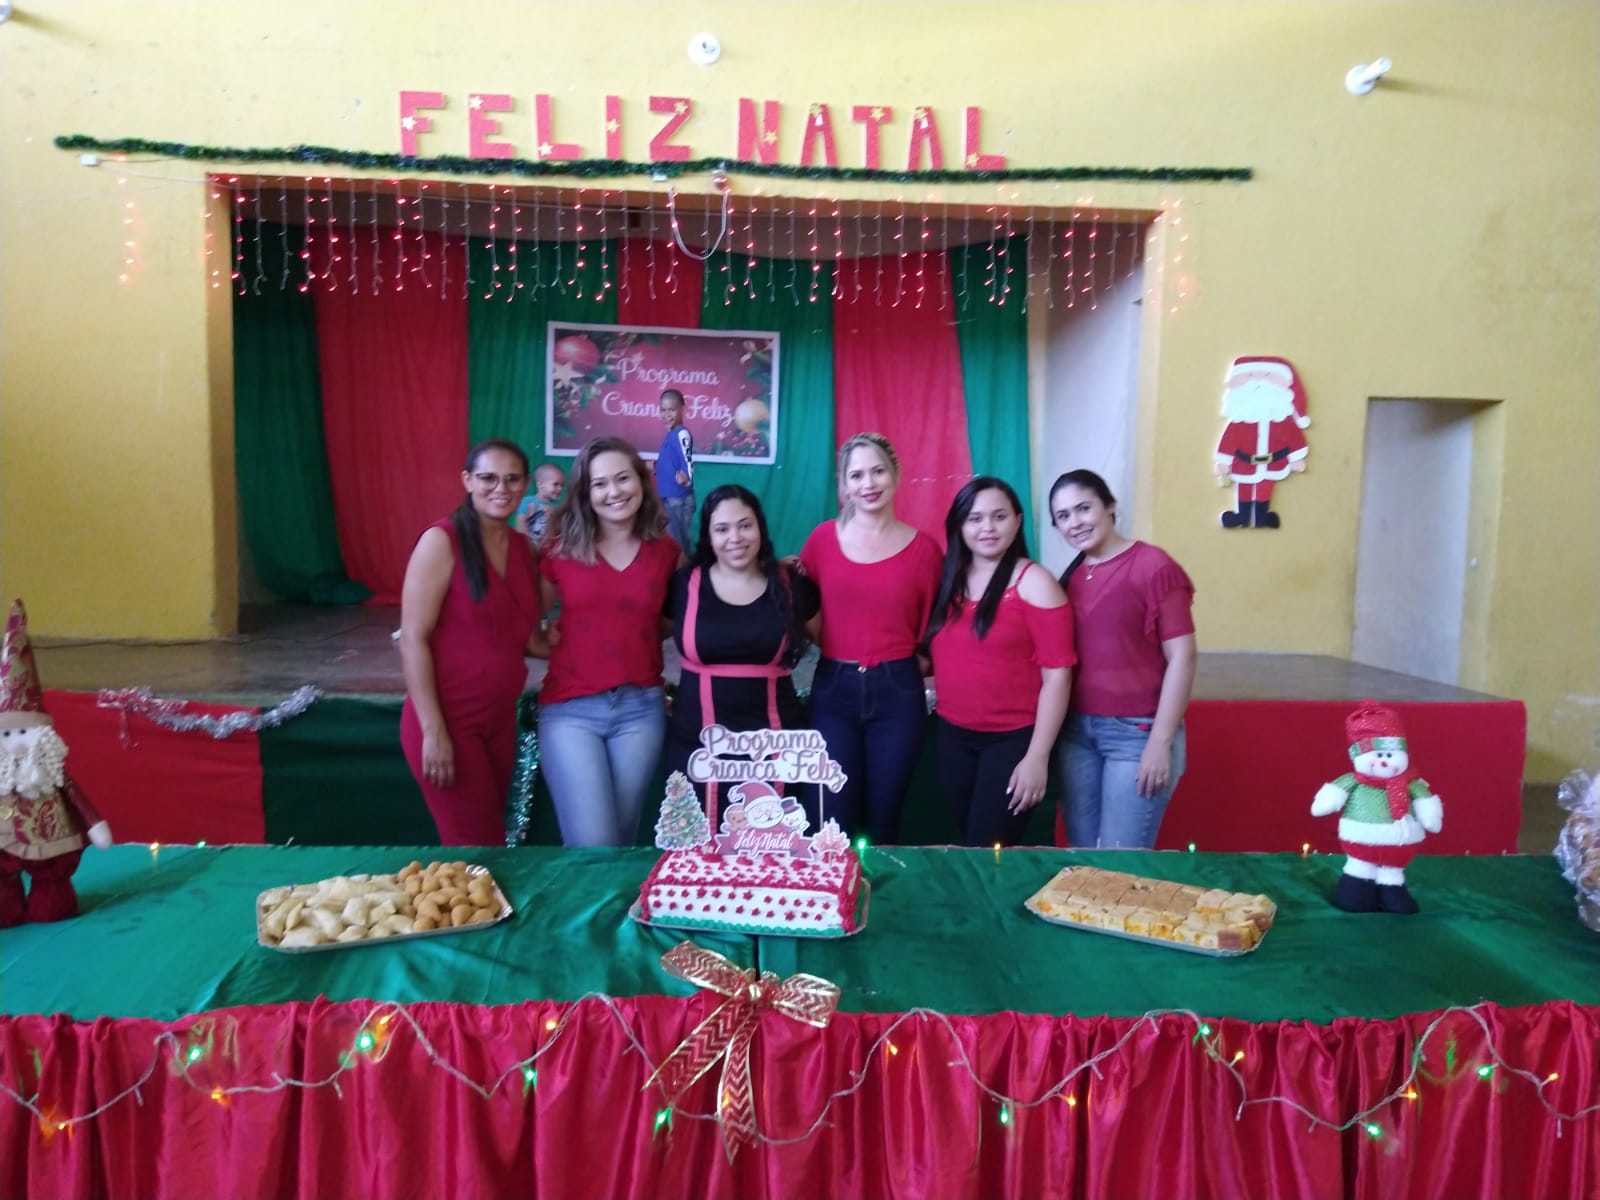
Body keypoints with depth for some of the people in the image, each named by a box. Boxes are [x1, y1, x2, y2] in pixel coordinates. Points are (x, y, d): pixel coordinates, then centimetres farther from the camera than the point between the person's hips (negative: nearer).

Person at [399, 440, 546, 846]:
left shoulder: (524, 549, 7)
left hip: (501, 718, 7)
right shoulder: (442, 541, -13)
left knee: (492, 842, 16)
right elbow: (412, 640, -16)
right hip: (448, 721, -6)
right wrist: (433, 731, -19)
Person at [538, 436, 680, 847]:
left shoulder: (666, 551, 4)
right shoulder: (561, 549, 0)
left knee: (621, 841, 12)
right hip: (571, 708, -1)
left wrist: (637, 631, 2)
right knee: (592, 847, -10)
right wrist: (545, 637, -6)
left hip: (640, 708, 2)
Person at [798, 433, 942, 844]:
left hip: (897, 692, 0)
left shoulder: (923, 547, -1)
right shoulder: (823, 538, 1)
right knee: (834, 827, 5)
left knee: (883, 823, 13)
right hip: (833, 689, 1)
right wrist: (836, 647, 1)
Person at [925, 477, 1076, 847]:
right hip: (952, 736, 5)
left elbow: (1057, 675, -13)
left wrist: (1037, 757, -15)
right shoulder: (947, 579, 6)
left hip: (1013, 738, -5)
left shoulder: (1033, 582, -10)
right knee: (966, 846, 15)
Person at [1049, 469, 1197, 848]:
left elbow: (1181, 657, -11)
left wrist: (1161, 742, -14)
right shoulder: (1071, 576, 9)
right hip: (1075, 731, 6)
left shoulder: (1153, 566, -9)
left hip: (1136, 732, -6)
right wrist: (1054, 731, 7)